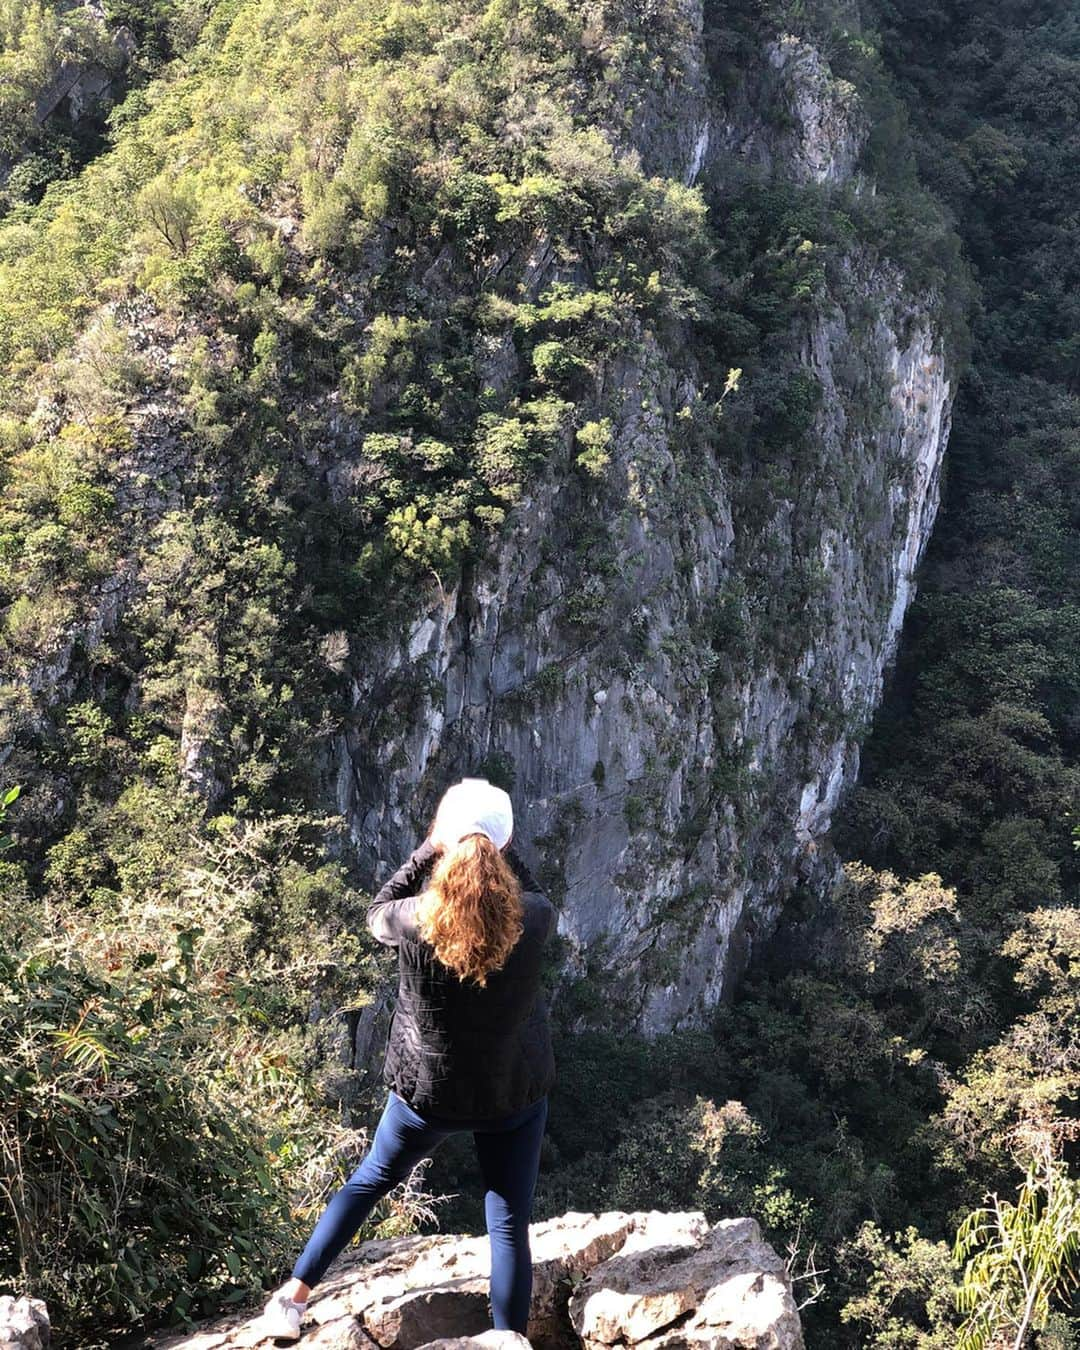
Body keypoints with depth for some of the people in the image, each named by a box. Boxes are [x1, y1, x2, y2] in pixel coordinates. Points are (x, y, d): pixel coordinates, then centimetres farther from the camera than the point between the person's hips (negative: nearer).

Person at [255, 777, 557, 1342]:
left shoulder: (414, 920, -23)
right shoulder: (530, 920, -21)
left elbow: (377, 914, 1)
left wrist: (427, 849, -2)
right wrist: (502, 851, -1)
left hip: (426, 1089, 1)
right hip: (516, 1094, -1)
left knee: (371, 1178, 24)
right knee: (510, 1225, 11)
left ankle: (295, 1292, 31)